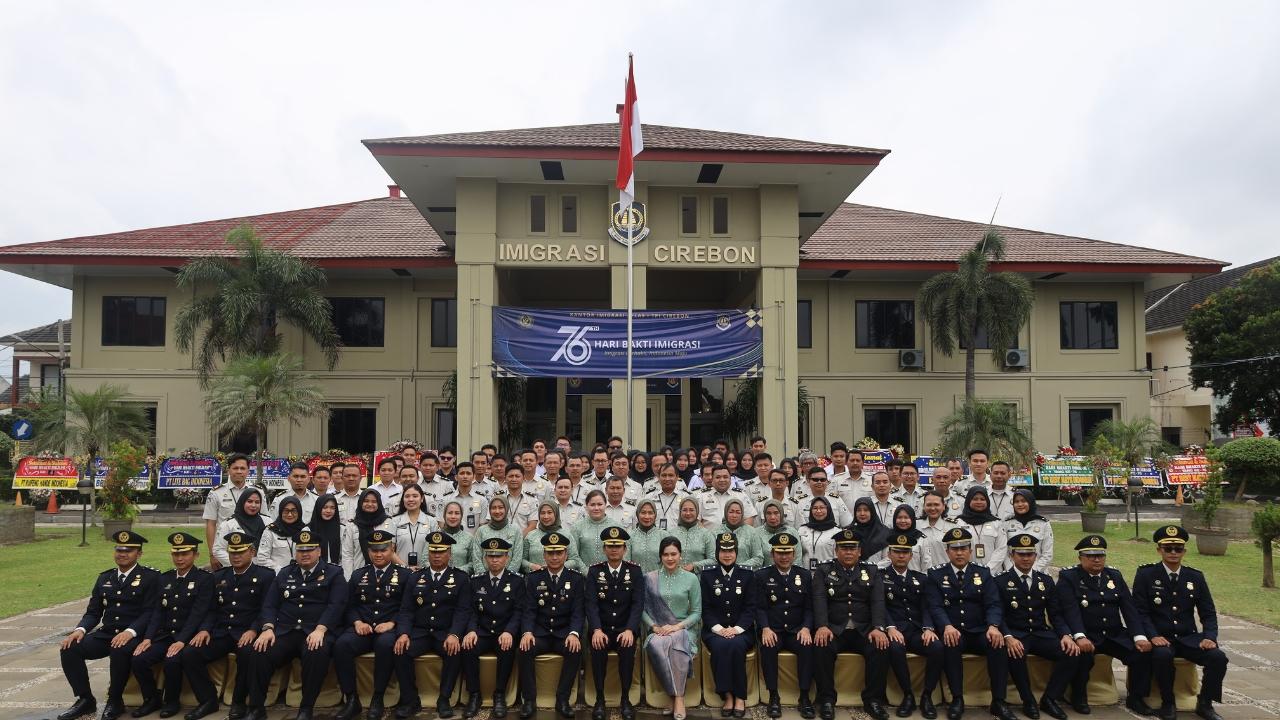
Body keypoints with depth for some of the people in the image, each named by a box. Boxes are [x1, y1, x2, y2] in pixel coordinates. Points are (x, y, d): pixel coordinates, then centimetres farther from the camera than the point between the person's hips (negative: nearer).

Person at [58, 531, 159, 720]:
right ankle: (85, 699, 0)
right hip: (106, 633, 6)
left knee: (119, 651, -36)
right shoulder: (104, 578, 16)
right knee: (69, 649, -17)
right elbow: (93, 612, 14)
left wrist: (129, 632, -26)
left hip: (134, 636, -6)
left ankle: (115, 701, -11)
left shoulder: (150, 577, -1)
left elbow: (150, 612, -10)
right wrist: (80, 629, -7)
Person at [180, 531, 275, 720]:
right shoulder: (219, 577, 18)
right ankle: (208, 700, 1)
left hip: (246, 634, -5)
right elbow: (212, 610, 14)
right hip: (220, 633, 5)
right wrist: (205, 629, -5)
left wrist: (253, 630, -21)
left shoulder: (265, 576, 2)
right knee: (189, 654, -19)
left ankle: (239, 701, -10)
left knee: (248, 653, -35)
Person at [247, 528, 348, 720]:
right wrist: (268, 628, -7)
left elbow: (336, 605, -5)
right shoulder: (285, 573, 21)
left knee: (317, 654, -36)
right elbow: (270, 604, 13)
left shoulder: (333, 573, 8)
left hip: (315, 632, -3)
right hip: (284, 631, 4)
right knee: (260, 653, -26)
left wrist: (320, 629, -20)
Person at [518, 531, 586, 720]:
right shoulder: (534, 578, 5)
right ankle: (529, 700, -16)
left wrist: (573, 633, -24)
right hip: (540, 633, 1)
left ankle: (562, 700, -17)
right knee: (525, 650, -29)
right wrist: (527, 632, -22)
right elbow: (529, 610, -2)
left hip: (564, 634, 0)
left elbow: (577, 612, -4)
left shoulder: (576, 578, 3)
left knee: (575, 650, -31)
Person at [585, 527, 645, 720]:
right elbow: (591, 603, -9)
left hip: (625, 629, 0)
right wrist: (597, 630, -26)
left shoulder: (635, 571, 1)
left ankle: (625, 699, -15)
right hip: (601, 628, 0)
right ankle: (599, 699, -16)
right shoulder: (594, 571, 1)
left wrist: (629, 630, -24)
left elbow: (638, 603, -8)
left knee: (628, 648, -31)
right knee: (597, 648, -31)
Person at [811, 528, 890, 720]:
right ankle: (827, 699, -14)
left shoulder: (872, 572, 13)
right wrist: (822, 626, -23)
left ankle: (872, 699, -10)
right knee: (821, 648, -31)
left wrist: (878, 628, -17)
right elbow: (819, 600, -6)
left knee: (881, 647, -28)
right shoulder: (824, 571, 8)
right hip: (834, 629, -1)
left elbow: (878, 602, 1)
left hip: (864, 630, 2)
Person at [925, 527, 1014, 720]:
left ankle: (998, 701, -18)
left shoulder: (983, 573, 10)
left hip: (979, 632, 2)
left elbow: (993, 605, -1)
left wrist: (993, 626, -22)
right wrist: (947, 626, -27)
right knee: (950, 645, -34)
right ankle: (957, 699, -22)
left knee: (998, 643, -28)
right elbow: (935, 606, -6)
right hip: (953, 632, -2)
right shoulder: (936, 575, 5)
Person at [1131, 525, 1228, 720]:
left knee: (1218, 657, -23)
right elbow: (1140, 611, -6)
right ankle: (1168, 703, -12)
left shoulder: (1196, 577, 9)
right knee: (1163, 655, -35)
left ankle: (1205, 703, 0)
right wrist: (1153, 636, -21)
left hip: (1188, 638, 4)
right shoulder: (1145, 574, -2)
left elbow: (1208, 613, 8)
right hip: (1160, 638, -4)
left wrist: (1209, 636, -10)